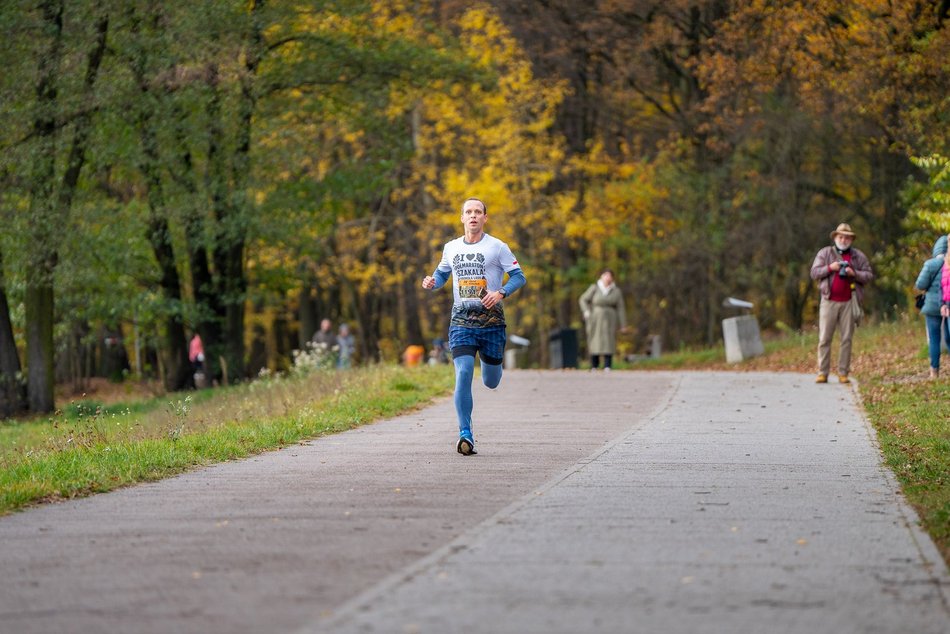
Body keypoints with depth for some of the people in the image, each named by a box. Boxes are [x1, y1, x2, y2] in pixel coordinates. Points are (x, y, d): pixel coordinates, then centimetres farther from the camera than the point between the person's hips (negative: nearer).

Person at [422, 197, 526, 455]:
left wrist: (500, 293, -18)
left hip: (491, 320, -1)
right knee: (463, 374, -17)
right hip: (461, 320, 1)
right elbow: (442, 274, 24)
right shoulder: (451, 248, 9)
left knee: (491, 383, 8)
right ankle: (465, 435, -16)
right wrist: (431, 282, 1)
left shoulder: (497, 247, -1)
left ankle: (487, 359, 47)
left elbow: (518, 276, 0)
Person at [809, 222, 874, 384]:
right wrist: (830, 268, -12)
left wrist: (854, 273, -10)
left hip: (848, 302, 1)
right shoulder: (825, 253, 9)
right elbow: (814, 273, 4)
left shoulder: (859, 256, 10)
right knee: (824, 338, -3)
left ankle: (843, 373, 4)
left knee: (846, 339, 1)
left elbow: (869, 275, 7)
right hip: (829, 301, -1)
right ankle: (822, 373, -1)